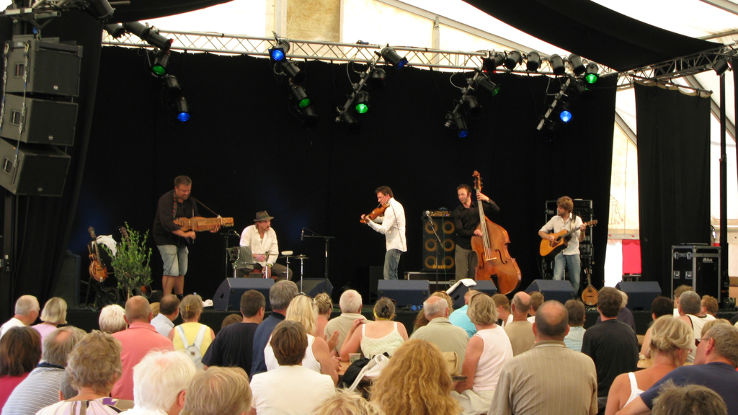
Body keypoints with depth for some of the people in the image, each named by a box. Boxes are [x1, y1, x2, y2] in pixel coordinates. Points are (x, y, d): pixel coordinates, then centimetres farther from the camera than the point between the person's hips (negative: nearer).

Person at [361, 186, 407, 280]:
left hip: (394, 246, -11)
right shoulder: (397, 205, 14)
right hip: (398, 244, 11)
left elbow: (384, 229, -23)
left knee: (389, 276, -12)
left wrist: (369, 222, -26)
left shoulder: (390, 209, -17)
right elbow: (386, 219, 25)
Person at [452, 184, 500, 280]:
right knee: (461, 277, -3)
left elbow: (496, 210, -1)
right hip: (462, 247, -1)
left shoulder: (479, 206, 5)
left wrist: (488, 200, -18)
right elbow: (459, 230, -9)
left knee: (474, 276, 0)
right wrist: (473, 232, -26)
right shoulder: (457, 212, 0)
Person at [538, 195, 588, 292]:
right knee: (557, 278, -17)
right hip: (559, 252, 1)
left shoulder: (576, 219, 0)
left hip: (572, 253, -1)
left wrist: (582, 231, -30)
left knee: (575, 282, -1)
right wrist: (548, 237, -9)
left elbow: (581, 239, -8)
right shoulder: (555, 219, 7)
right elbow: (541, 231, 12)